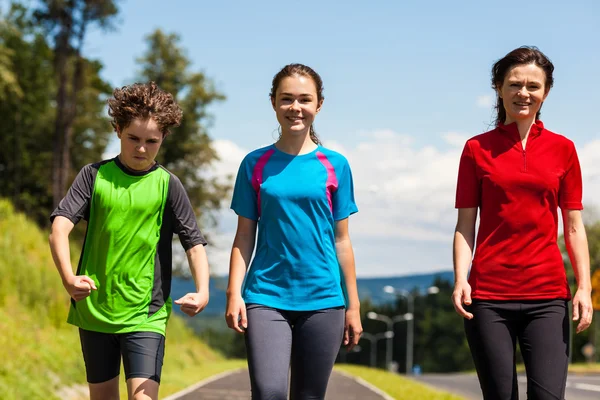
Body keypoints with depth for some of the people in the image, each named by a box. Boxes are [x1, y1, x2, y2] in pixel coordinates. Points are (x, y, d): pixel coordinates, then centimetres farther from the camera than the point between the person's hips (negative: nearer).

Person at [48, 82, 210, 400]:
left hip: (145, 314, -2)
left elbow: (194, 243, -2)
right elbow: (60, 227, -9)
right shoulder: (94, 175, 2)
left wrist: (202, 290, -22)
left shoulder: (167, 185, 0)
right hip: (94, 311, 2)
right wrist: (68, 278, -27)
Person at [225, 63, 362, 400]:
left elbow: (341, 240, 7)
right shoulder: (256, 164, 5)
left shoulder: (334, 166, 5)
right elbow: (244, 237, 6)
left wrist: (353, 305, 6)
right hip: (266, 297, -1)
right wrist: (234, 293, -5)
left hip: (322, 299, 1)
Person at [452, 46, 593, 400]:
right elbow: (465, 225, 5)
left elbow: (574, 227, 8)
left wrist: (584, 288, -1)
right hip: (489, 294, 0)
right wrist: (460, 279, -8)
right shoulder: (478, 149, 6)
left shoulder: (563, 149, 8)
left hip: (547, 294, 0)